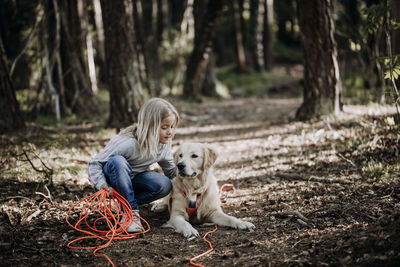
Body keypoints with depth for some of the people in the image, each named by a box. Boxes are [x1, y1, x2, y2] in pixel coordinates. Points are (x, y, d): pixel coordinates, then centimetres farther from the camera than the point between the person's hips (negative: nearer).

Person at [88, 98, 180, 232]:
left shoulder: (164, 146, -10)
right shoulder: (128, 143, -31)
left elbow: (172, 172, 5)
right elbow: (95, 163, -26)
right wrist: (102, 184, -40)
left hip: (131, 180, 5)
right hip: (113, 180, -5)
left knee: (165, 185, -23)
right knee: (118, 161, -40)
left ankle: (127, 203, -3)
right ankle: (131, 211, -27)